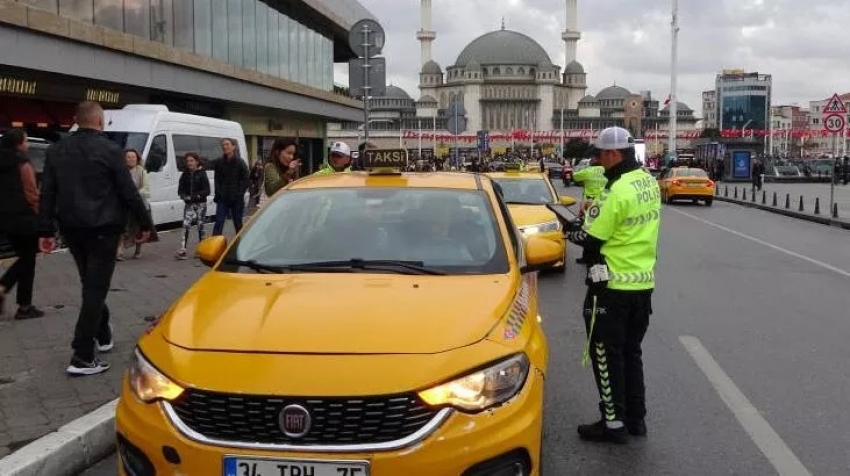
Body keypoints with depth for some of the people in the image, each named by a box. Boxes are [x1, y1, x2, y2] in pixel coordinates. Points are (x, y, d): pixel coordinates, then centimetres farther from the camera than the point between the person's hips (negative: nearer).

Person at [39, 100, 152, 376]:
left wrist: (46, 231, 10)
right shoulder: (109, 150, -11)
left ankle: (103, 335, 36)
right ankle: (82, 358, -6)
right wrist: (145, 223, 0)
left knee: (91, 285, 21)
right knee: (96, 288, -4)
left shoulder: (56, 150, 7)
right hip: (102, 228, -6)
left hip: (71, 229, 6)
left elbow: (47, 194, 7)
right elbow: (129, 192, -10)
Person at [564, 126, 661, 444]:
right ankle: (636, 419, 25)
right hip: (644, 282, 9)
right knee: (631, 352, 18)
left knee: (606, 355, 4)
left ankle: (614, 423, 10)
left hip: (613, 286, -8)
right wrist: (594, 212, 1)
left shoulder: (617, 191, -22)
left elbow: (590, 238, -17)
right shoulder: (649, 182, 5)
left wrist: (569, 231, 2)